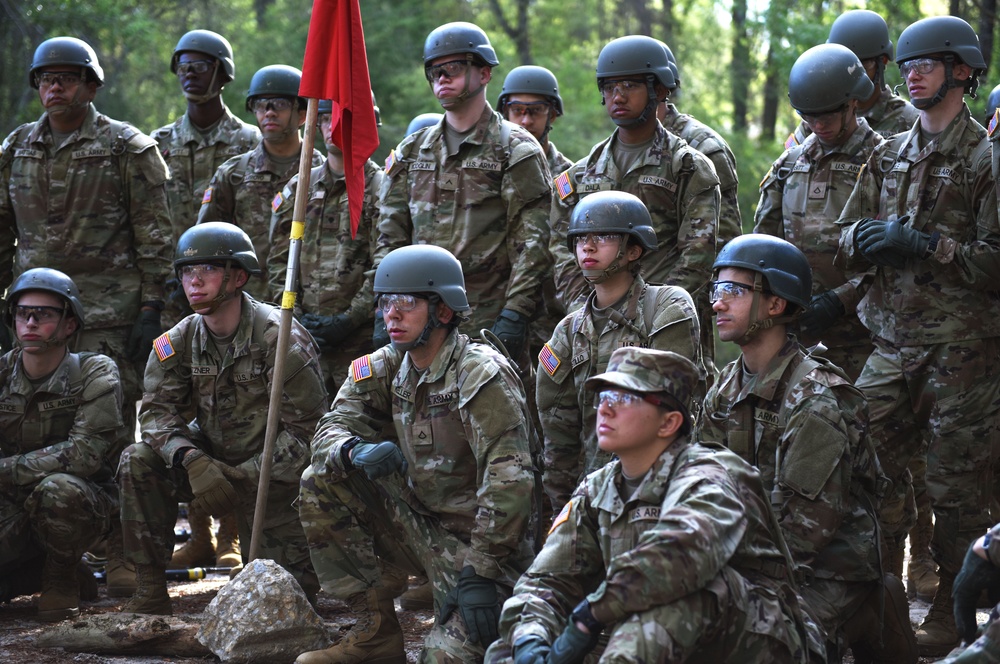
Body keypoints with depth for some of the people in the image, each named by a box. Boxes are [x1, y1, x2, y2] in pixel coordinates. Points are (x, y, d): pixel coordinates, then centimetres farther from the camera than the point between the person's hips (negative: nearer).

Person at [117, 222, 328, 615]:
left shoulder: (281, 339, -20)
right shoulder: (178, 342, -3)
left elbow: (306, 429, -20)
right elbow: (157, 410, -10)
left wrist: (244, 477, -26)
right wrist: (192, 460, -31)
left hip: (274, 476, -4)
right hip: (214, 461, 5)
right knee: (139, 461, -21)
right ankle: (151, 593, -14)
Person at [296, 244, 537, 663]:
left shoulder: (482, 374, -19)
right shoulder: (388, 366, 3)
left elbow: (509, 479, -24)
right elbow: (333, 425, -2)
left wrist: (479, 572, -26)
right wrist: (355, 450, -28)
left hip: (474, 540, -7)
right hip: (420, 525, 7)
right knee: (322, 481, -10)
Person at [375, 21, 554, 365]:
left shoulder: (516, 150, 0)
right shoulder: (412, 152, 16)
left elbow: (531, 242, -6)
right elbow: (391, 237, 16)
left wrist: (515, 313, -15)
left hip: (489, 323, -5)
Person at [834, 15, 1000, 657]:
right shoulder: (888, 156, 14)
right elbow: (849, 238, 16)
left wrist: (926, 245, -19)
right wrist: (869, 239, -7)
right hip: (892, 339, 5)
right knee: (876, 466, 6)